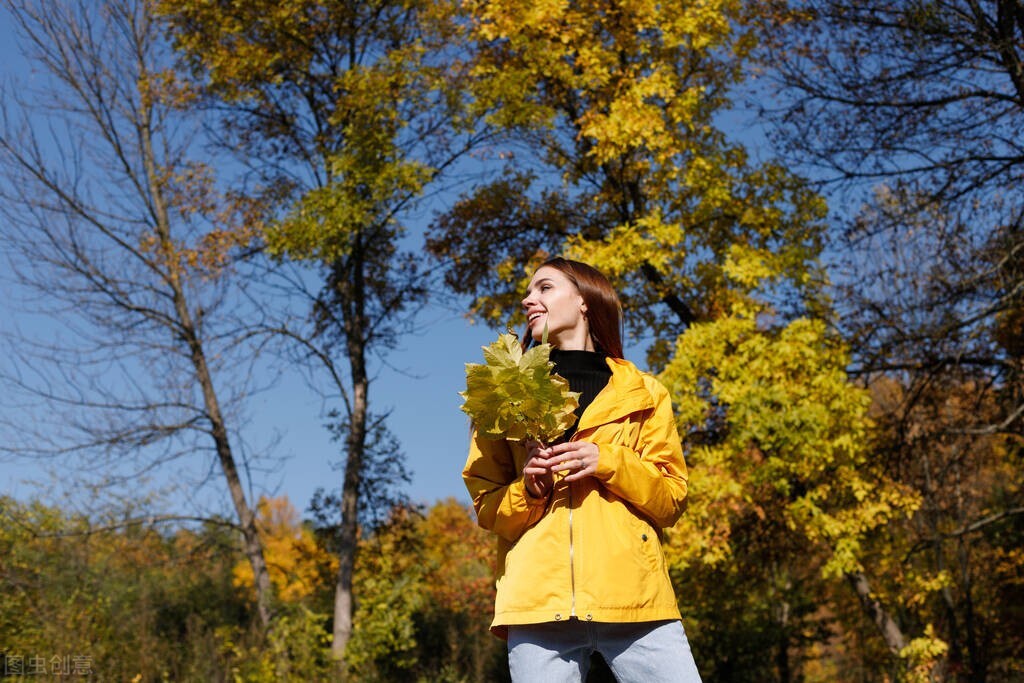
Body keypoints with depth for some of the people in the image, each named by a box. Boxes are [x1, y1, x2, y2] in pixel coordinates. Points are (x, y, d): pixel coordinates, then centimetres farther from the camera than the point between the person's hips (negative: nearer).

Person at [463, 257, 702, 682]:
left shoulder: (644, 394, 14)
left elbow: (673, 500, 8)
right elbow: (486, 507, 13)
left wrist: (608, 463, -8)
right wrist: (528, 491, -7)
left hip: (633, 596, 0)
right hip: (538, 600, 1)